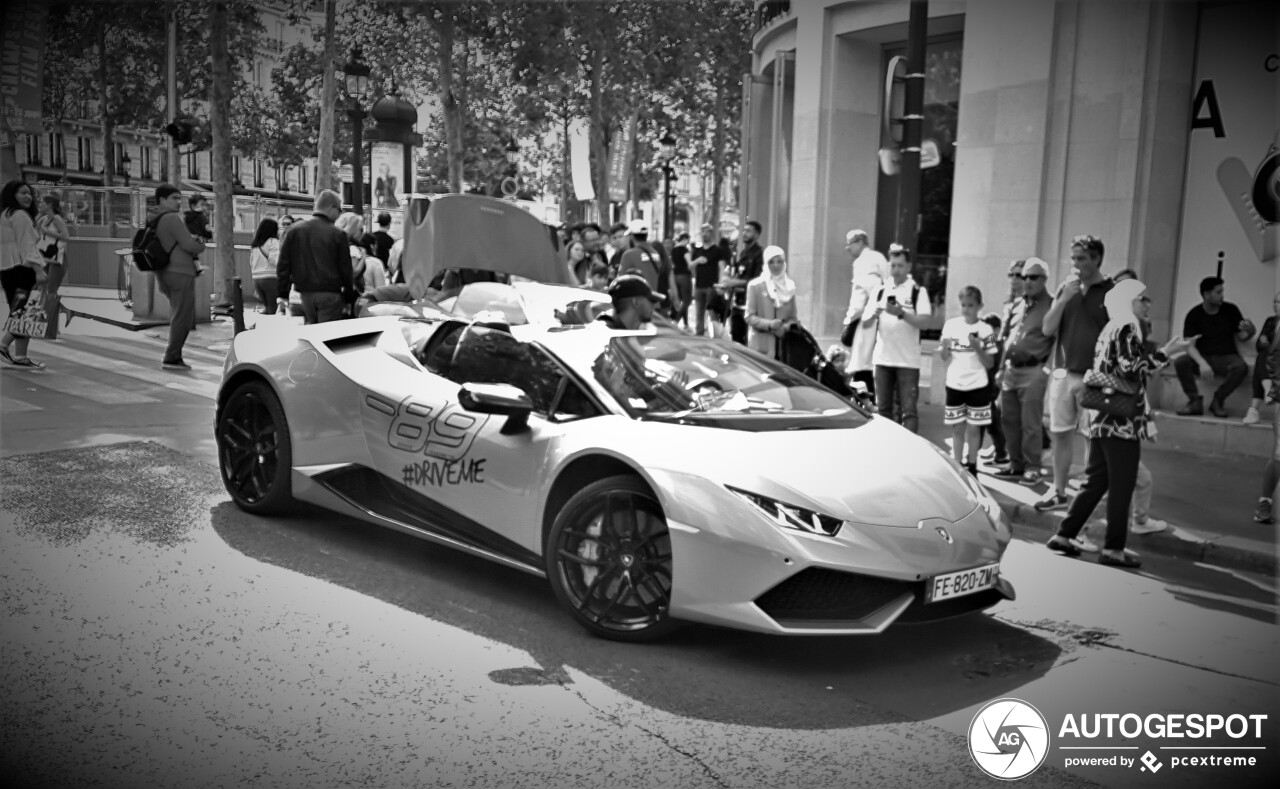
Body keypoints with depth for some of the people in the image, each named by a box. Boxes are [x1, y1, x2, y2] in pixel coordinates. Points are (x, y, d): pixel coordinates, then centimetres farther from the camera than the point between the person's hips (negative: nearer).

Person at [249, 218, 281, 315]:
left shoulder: (254, 245, 14)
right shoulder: (273, 241, -7)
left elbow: (251, 264, 17)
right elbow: (274, 260, -17)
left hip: (256, 279, 7)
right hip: (271, 278, -7)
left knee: (266, 306, 16)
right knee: (273, 308, -3)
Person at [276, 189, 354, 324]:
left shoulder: (294, 232, 5)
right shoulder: (338, 235, -6)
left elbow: (283, 265, 5)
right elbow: (345, 269, -3)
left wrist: (283, 294, 11)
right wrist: (349, 298, 6)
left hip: (306, 293, 4)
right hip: (330, 293, -4)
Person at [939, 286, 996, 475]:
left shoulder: (985, 330, -5)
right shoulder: (950, 325, 0)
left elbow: (990, 364, -3)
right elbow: (945, 359, 7)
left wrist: (978, 348, -18)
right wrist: (944, 348, -14)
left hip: (977, 386, -2)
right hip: (954, 385, 2)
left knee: (973, 429, 4)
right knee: (957, 428, 8)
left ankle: (971, 467, 15)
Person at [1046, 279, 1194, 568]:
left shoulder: (1108, 330, 18)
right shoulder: (1127, 329, -9)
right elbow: (1131, 369, -20)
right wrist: (1165, 353, -19)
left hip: (1101, 420, 9)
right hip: (1123, 422, -9)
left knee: (1096, 482, 13)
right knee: (1121, 487, -2)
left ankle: (1064, 535, 13)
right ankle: (1113, 549, 2)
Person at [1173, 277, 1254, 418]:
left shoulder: (1231, 310, 3)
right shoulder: (1193, 315, -3)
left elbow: (1241, 337, 9)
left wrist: (1250, 332, -17)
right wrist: (1202, 363, -30)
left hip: (1227, 357, 1)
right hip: (1203, 357, -1)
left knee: (1241, 367, -32)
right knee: (1180, 363, -30)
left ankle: (1218, 400, -13)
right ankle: (1195, 401, -18)